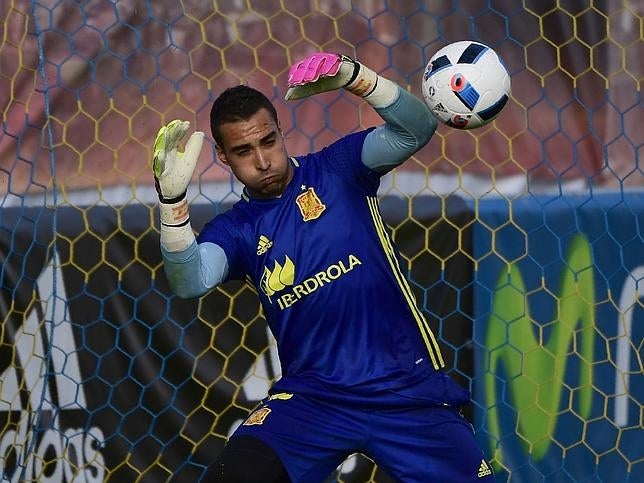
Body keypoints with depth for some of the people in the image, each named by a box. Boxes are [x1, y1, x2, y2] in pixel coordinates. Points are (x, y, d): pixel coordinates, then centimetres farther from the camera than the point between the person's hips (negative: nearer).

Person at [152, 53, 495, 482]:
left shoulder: (337, 169, 3)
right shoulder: (234, 229, 5)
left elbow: (416, 129, -11)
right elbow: (190, 281, -15)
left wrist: (352, 75, -28)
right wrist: (173, 197, -32)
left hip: (408, 389, 0)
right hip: (313, 397, 0)